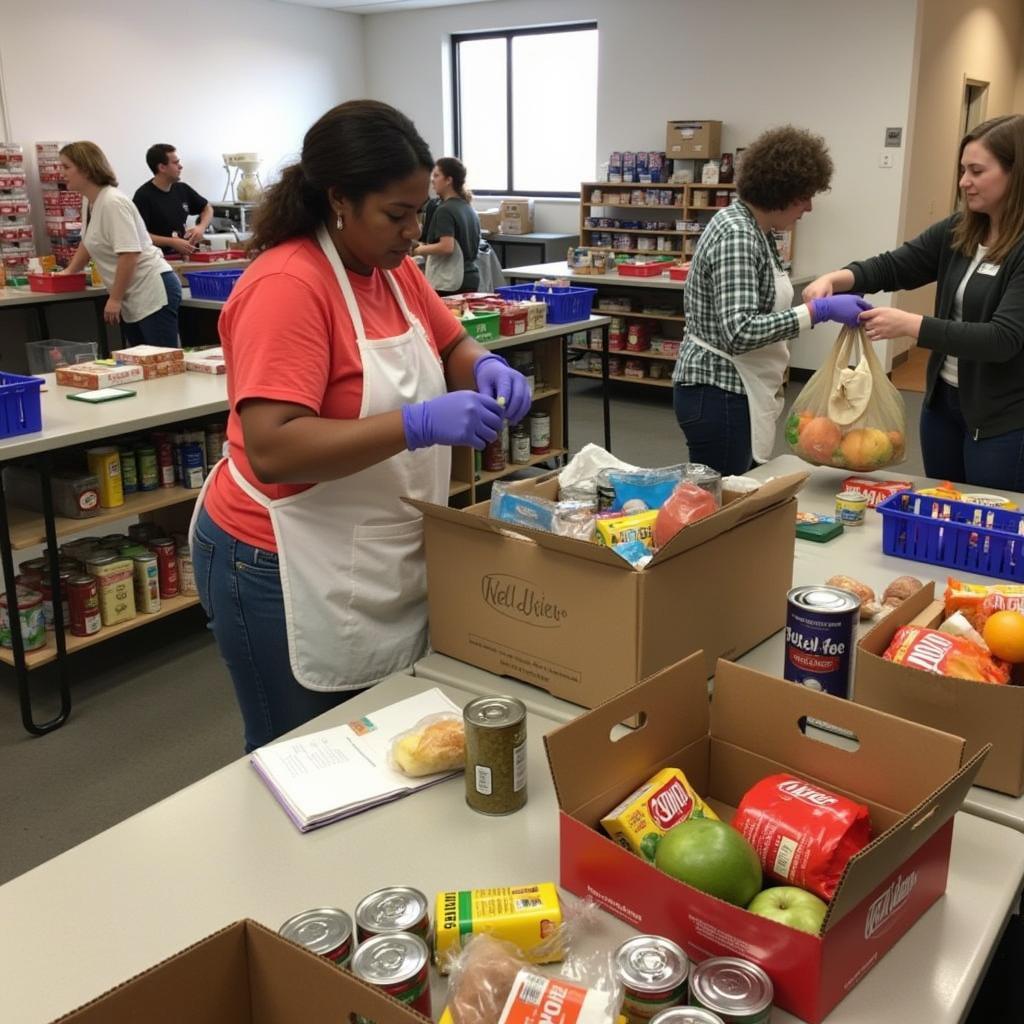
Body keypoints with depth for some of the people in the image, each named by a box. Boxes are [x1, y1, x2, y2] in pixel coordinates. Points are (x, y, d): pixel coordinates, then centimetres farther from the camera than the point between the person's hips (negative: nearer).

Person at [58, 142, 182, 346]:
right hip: (132, 299, 10)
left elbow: (129, 253, -22)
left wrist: (115, 299, -18)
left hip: (153, 291, -10)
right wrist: (68, 271, 31)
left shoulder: (112, 202, -16)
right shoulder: (90, 203, 12)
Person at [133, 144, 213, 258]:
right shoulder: (143, 196, -8)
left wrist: (201, 227, 5)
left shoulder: (182, 189, 11)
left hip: (183, 256, 5)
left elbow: (207, 208, 26)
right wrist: (172, 242, -20)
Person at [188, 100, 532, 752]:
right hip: (290, 574, -7)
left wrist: (486, 369, -5)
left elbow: (452, 347, 18)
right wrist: (418, 425, -33)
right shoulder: (287, 286, -21)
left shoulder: (395, 269, 5)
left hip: (387, 566, 8)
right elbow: (271, 449, -29)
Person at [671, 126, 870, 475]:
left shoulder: (752, 229, 11)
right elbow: (739, 332, -30)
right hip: (719, 395, -10)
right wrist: (818, 310, -28)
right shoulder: (737, 236, -20)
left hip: (734, 390, 10)